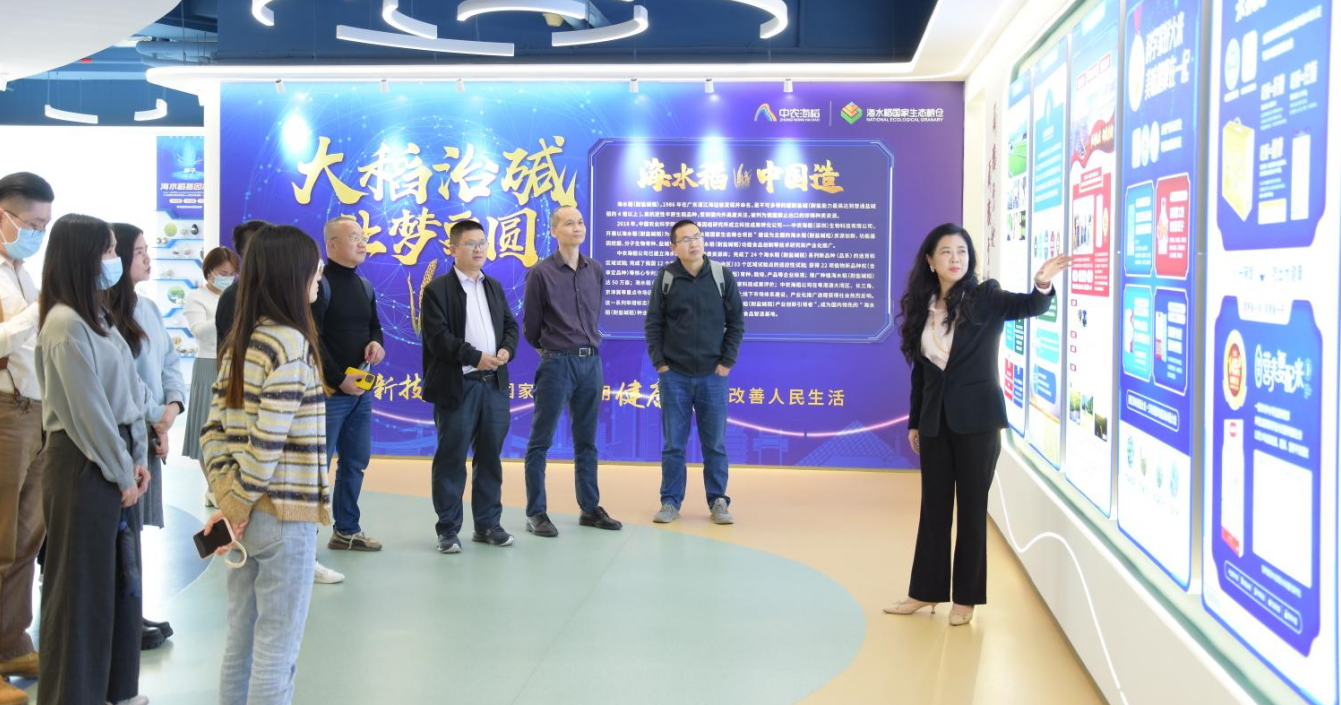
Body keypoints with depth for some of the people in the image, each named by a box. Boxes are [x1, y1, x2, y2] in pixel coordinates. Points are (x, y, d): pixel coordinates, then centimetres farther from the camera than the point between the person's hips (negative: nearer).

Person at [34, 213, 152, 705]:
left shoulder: (96, 318, 12)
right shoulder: (65, 324, -18)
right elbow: (87, 411, -18)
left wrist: (136, 460, 5)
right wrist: (121, 473, -12)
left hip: (113, 458, 9)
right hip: (82, 464, -9)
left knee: (120, 575, 15)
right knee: (83, 584, 2)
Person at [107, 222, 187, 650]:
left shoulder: (149, 309, 13)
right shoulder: (101, 314, -15)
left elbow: (170, 362, 14)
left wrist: (173, 405, -2)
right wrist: (155, 420, -10)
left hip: (150, 434, 8)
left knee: (133, 526, 14)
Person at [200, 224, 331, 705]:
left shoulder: (238, 341, 9)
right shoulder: (290, 343, -15)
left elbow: (214, 430, 7)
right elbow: (268, 442, -20)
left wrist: (228, 498, 0)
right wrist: (236, 504, -11)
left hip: (245, 512, 8)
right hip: (283, 516, -8)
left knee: (242, 638, 16)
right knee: (277, 646, 2)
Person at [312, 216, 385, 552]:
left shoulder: (364, 286, 15)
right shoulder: (319, 283, -10)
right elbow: (312, 338, -15)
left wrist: (376, 342, 0)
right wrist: (339, 379, -17)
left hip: (361, 388, 8)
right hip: (329, 390, -8)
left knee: (355, 462, 13)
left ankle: (347, 530, 24)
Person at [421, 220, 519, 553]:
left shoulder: (494, 287, 16)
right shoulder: (437, 289, -4)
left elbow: (510, 325, 15)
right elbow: (438, 337, -13)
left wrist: (506, 349, -5)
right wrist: (476, 357, -18)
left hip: (494, 384, 6)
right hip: (456, 386, -6)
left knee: (490, 457, 10)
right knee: (451, 459, 1)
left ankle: (487, 523, 20)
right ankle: (448, 529, 9)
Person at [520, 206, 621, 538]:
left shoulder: (596, 271, 7)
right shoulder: (541, 273, -7)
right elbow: (530, 326, 2)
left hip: (591, 362, 5)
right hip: (557, 363, -5)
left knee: (586, 440, 12)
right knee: (541, 441, 1)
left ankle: (590, 508, 21)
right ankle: (536, 513, 7)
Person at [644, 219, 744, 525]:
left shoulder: (722, 275, 0)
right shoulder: (665, 278, -1)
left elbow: (736, 321, 3)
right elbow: (653, 323, 3)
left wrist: (727, 362, -3)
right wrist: (659, 362, -3)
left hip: (713, 375, 0)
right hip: (674, 375, 0)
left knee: (715, 443, 5)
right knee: (673, 443, 5)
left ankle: (718, 502, 16)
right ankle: (670, 502, 15)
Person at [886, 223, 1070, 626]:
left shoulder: (985, 297, -5)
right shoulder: (923, 306, 6)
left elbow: (1027, 307, -23)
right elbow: (920, 369, 11)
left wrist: (1042, 285, -45)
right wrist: (915, 421, 12)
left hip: (976, 419, -4)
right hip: (935, 421, 4)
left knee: (972, 506, 4)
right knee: (933, 505, 11)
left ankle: (966, 597, 13)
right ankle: (926, 591, 21)